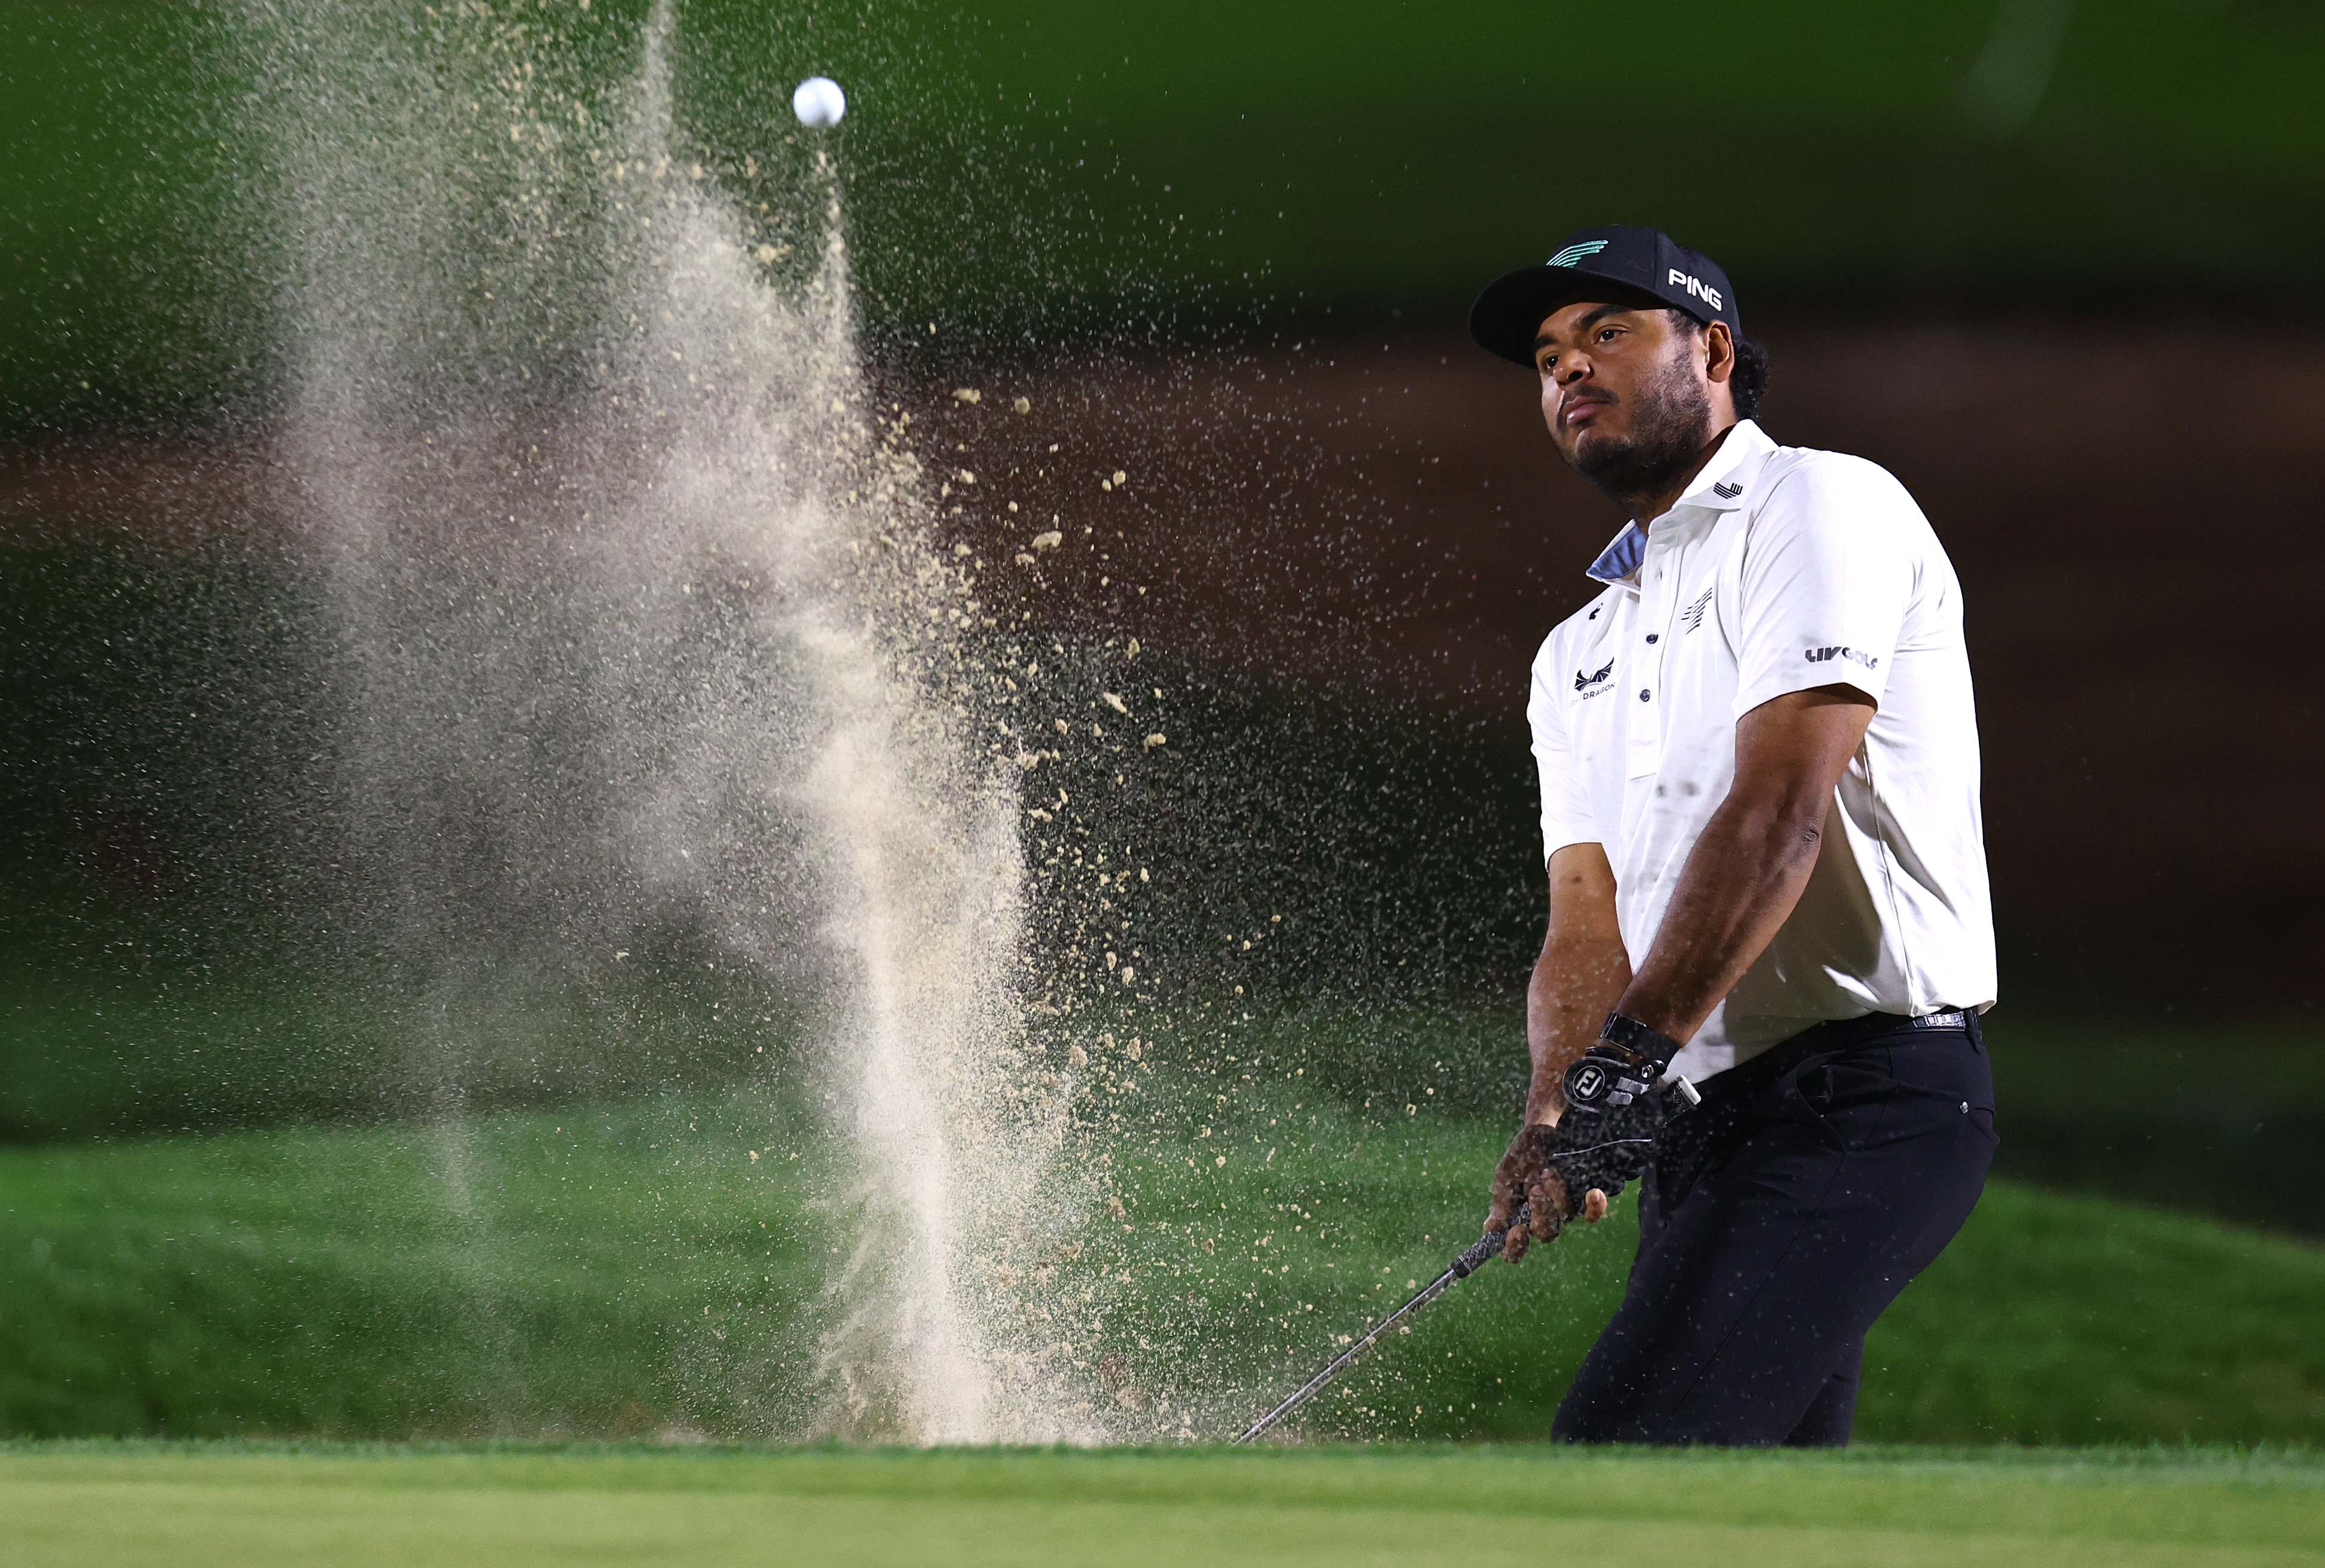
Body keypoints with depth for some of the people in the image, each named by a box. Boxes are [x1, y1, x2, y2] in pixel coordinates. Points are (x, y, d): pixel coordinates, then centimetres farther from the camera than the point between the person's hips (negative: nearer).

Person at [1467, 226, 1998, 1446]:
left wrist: (1634, 1056, -25)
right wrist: (1556, 1117, -13)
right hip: (1693, 1126, 9)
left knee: (1624, 1452, -25)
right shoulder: (1579, 656, 23)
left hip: (1864, 1101, -9)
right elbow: (1587, 922, 9)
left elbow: (1779, 807, -16)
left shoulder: (1820, 505, -3)